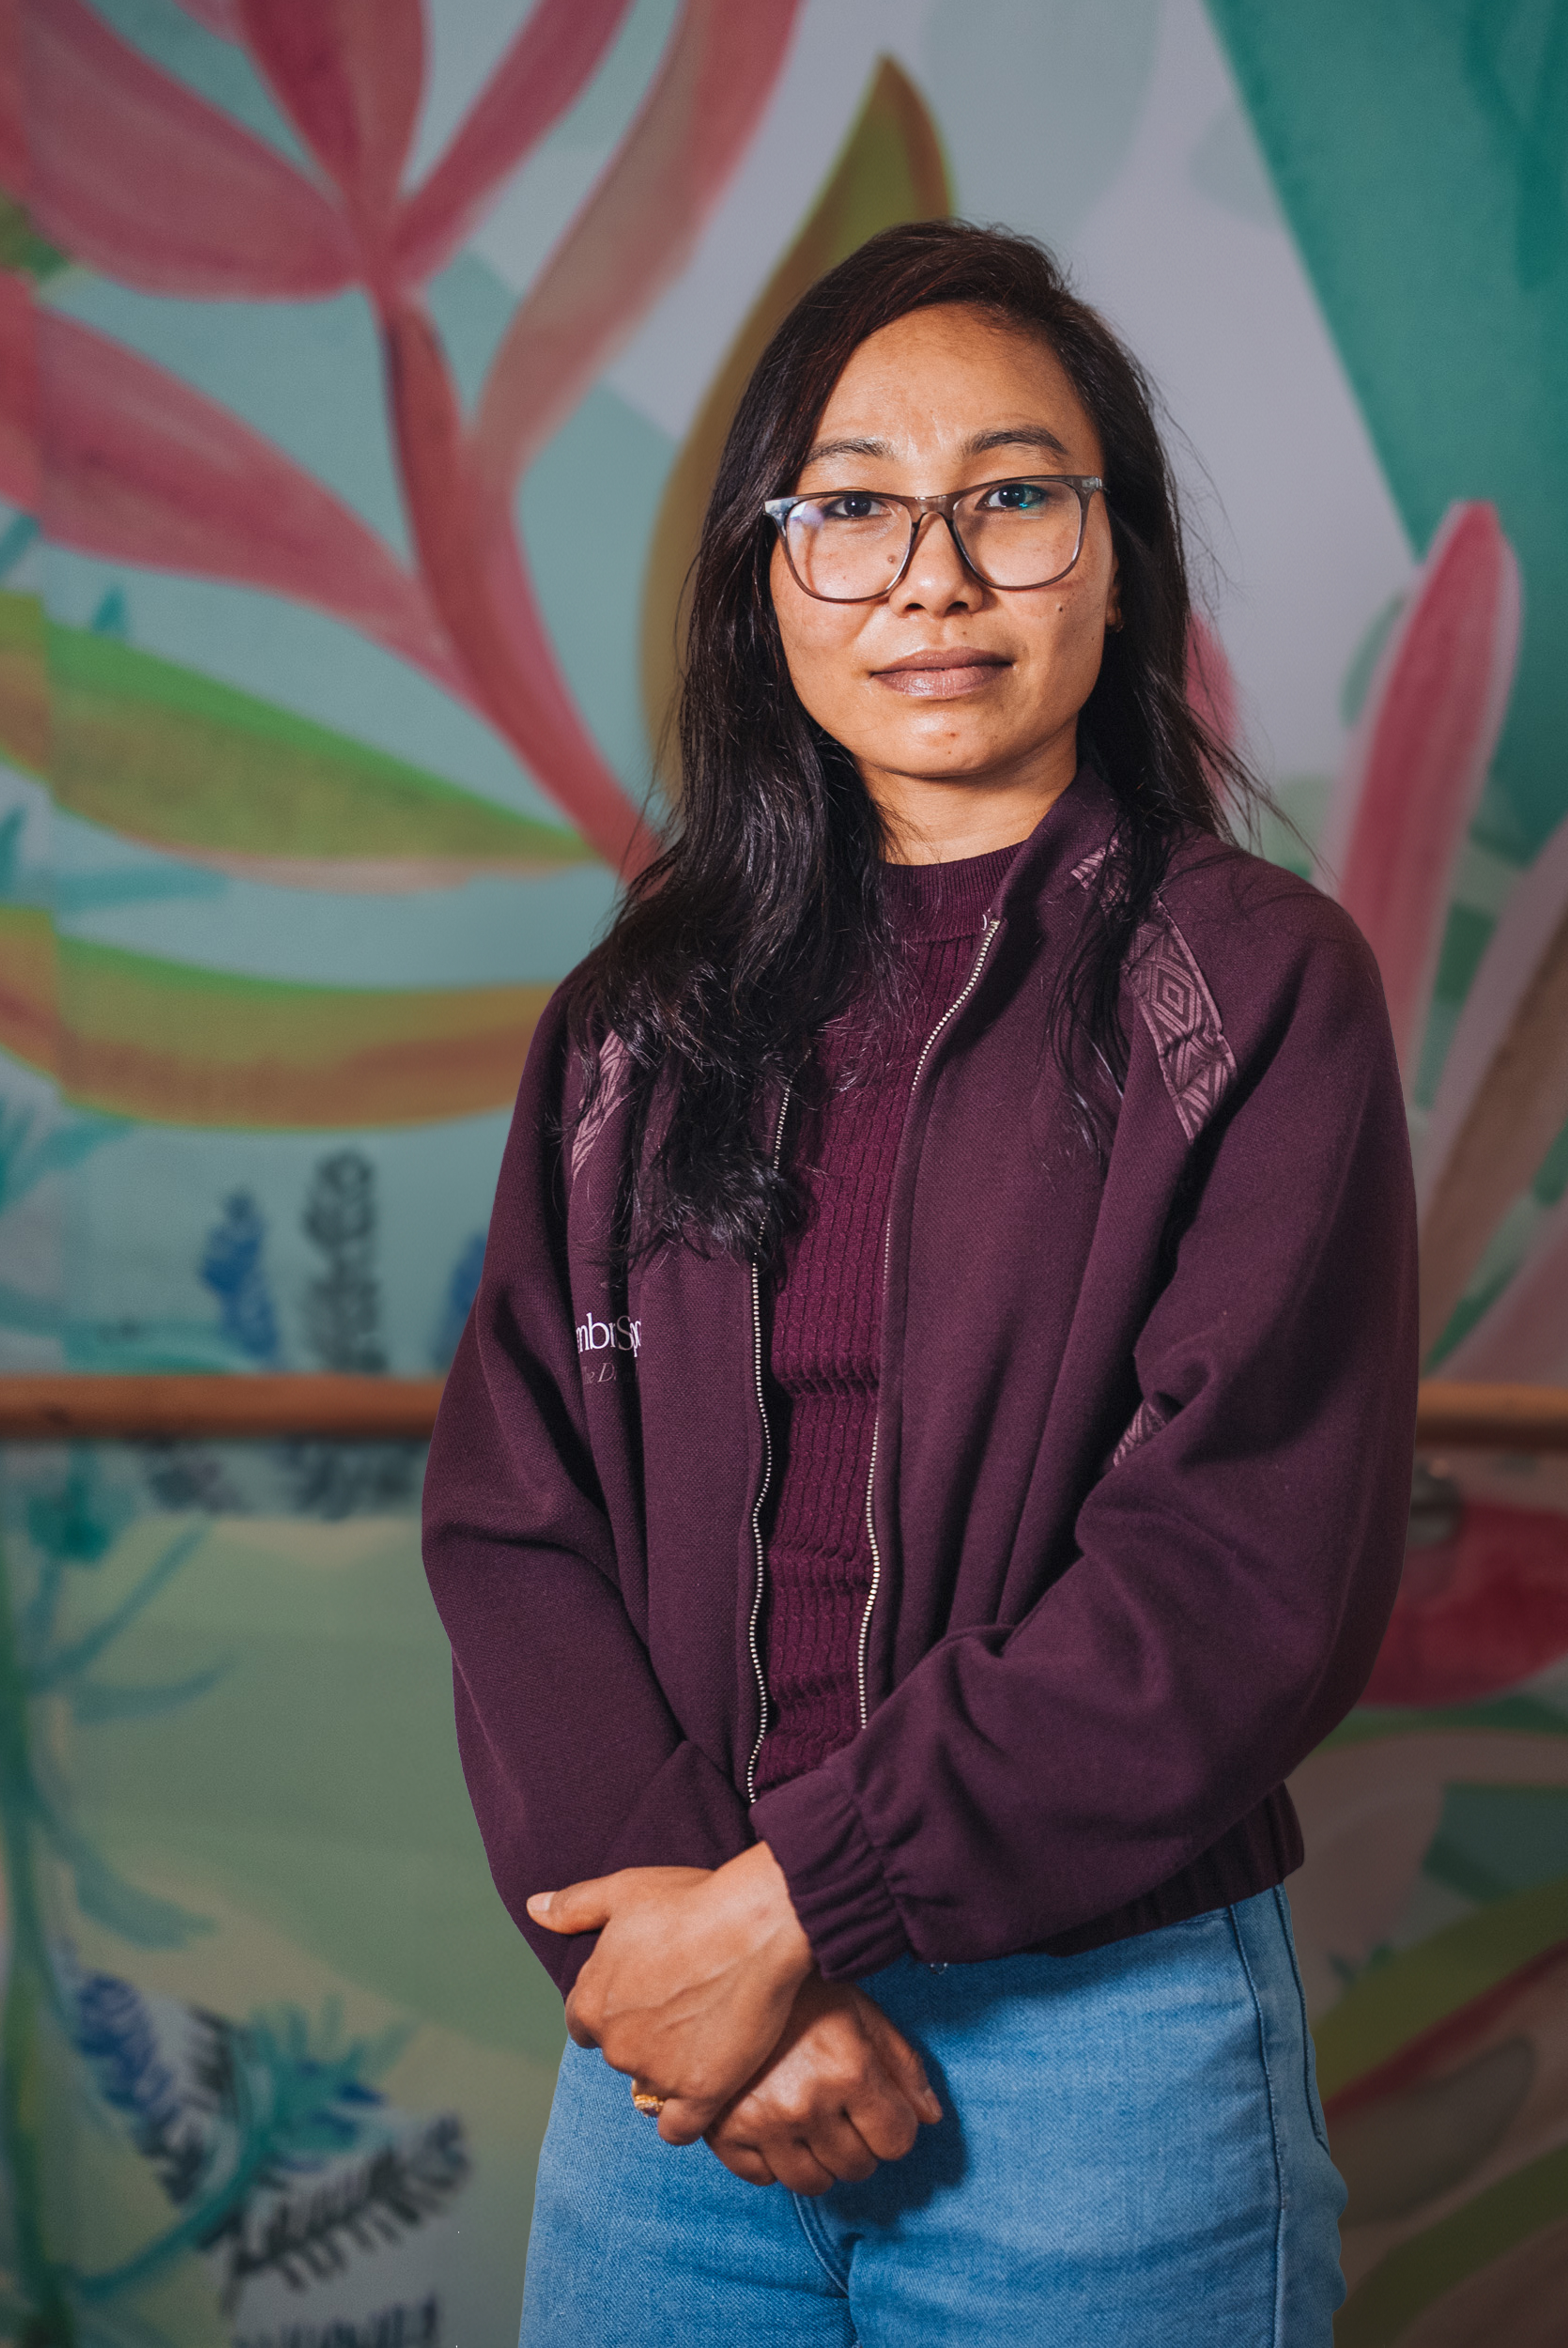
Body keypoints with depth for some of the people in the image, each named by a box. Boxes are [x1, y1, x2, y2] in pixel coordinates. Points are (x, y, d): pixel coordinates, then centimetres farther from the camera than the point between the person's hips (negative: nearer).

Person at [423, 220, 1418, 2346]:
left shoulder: (1259, 990, -5)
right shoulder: (638, 1020, 8)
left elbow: (1251, 1569, -13)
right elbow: (508, 1515, 1)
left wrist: (794, 1907, -15)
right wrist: (645, 1899, -14)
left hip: (1102, 2043, -3)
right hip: (673, 2033, 3)